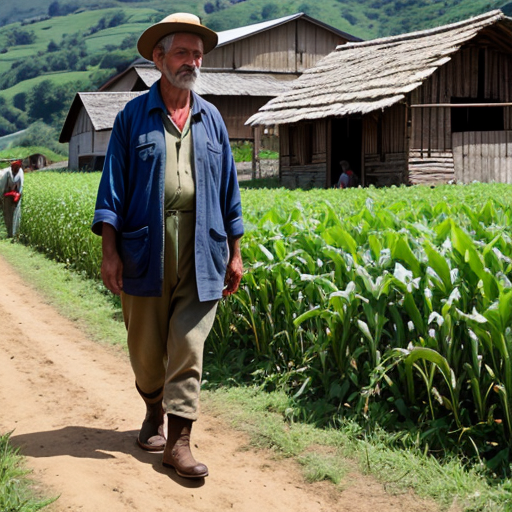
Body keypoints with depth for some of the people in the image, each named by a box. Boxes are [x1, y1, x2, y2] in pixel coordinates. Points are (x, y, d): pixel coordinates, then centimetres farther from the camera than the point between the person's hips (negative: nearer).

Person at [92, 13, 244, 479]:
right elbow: (113, 188, 1)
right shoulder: (133, 117, 4)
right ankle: (155, 412, 34)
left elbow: (228, 191, 15)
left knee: (188, 348, -3)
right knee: (146, 346, 9)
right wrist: (110, 251, -7)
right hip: (146, 252, -1)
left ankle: (178, 440, 1)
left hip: (200, 254, 1)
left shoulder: (211, 120, 13)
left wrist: (235, 253, 11)